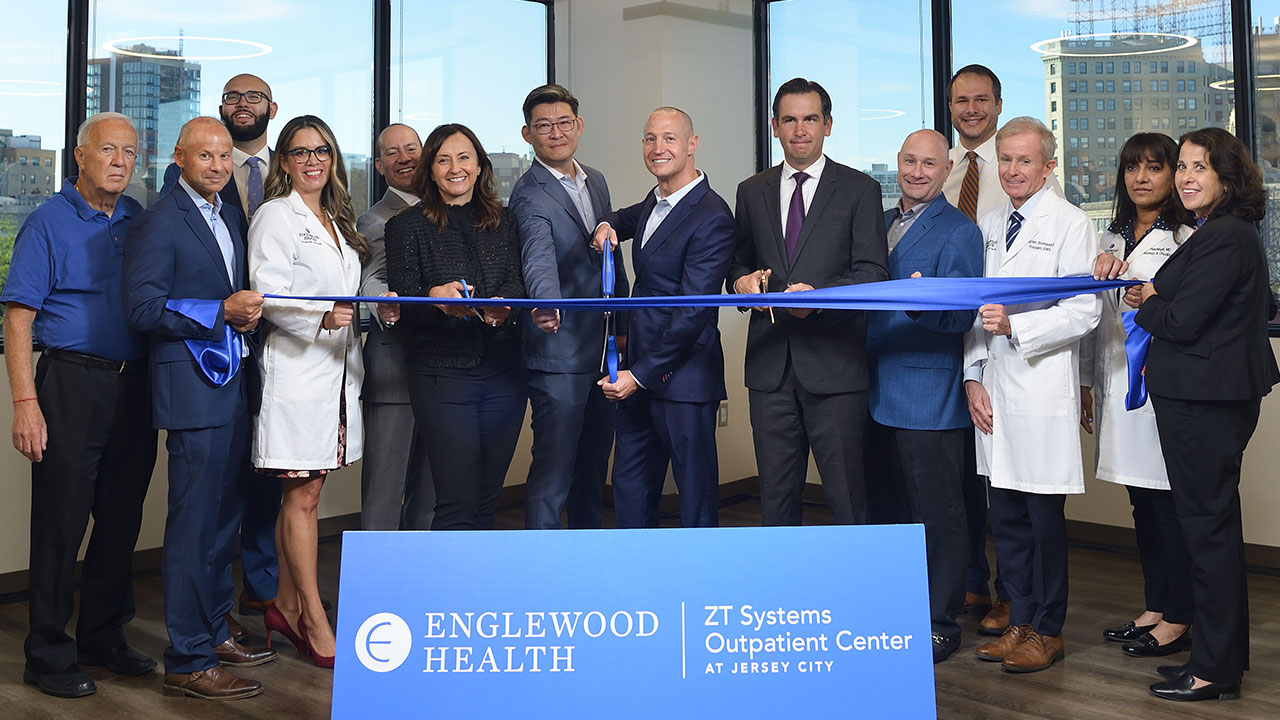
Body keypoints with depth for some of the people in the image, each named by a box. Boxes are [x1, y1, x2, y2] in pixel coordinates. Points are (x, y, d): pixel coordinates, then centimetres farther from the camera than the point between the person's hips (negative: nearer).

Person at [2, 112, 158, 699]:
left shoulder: (142, 222, 12)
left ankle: (103, 635, 26)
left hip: (135, 387, 5)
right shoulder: (49, 222, -3)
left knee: (122, 517, 11)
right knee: (61, 521, 1)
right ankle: (48, 653, 14)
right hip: (72, 384, -5)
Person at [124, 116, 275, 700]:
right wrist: (223, 312, -21)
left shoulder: (232, 218, 17)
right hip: (194, 386, -8)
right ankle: (188, 662, 4)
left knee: (223, 516, 16)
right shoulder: (159, 222, -8)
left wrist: (250, 311, 4)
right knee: (193, 523, -4)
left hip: (237, 384, 8)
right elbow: (142, 308, -15)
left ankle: (215, 632, 30)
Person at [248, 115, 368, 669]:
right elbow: (269, 297, -14)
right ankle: (315, 622, 4)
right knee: (302, 497, -2)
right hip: (296, 371, -7)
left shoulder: (337, 220, 20)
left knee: (302, 494, 12)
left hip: (337, 369, 7)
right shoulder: (275, 216, -4)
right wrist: (323, 316, -27)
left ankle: (286, 606, 21)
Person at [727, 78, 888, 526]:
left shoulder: (859, 190, 3)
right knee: (776, 496, 11)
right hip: (771, 366, 4)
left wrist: (820, 294, -20)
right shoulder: (751, 192, 14)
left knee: (848, 498, 0)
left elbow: (872, 274, -4)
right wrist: (742, 279, -4)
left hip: (835, 363, -3)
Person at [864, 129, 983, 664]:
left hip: (930, 396, -7)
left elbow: (962, 314, -16)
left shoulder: (959, 232, -6)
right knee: (884, 508, 14)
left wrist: (924, 303, -35)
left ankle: (940, 624, 13)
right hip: (877, 392, 7)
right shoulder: (881, 222, 17)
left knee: (936, 514, 1)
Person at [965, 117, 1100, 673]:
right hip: (993, 391, 6)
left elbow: (1085, 313, -10)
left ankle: (1047, 631, 14)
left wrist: (1014, 326, -21)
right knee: (1005, 516, 10)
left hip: (1043, 391, -6)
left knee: (1044, 517, 1)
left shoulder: (1071, 224, -3)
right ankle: (1020, 621, 23)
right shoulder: (989, 225, 16)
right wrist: (973, 378, 7)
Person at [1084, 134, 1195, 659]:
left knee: (1171, 502, -2)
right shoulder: (1111, 240, 17)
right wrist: (1086, 382, 17)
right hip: (1118, 384, 7)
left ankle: (1177, 620, 7)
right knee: (1142, 502, 12)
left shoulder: (1189, 237, -4)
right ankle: (1154, 607, 23)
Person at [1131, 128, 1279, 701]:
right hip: (1213, 393, 11)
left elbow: (1182, 321, -22)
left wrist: (1148, 303, 0)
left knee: (1207, 524, -4)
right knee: (1215, 522, 16)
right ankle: (1226, 655, 27)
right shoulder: (1229, 232, 16)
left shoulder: (1223, 238, -17)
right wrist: (1157, 303, 5)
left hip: (1205, 400, -11)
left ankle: (1214, 670, 6)